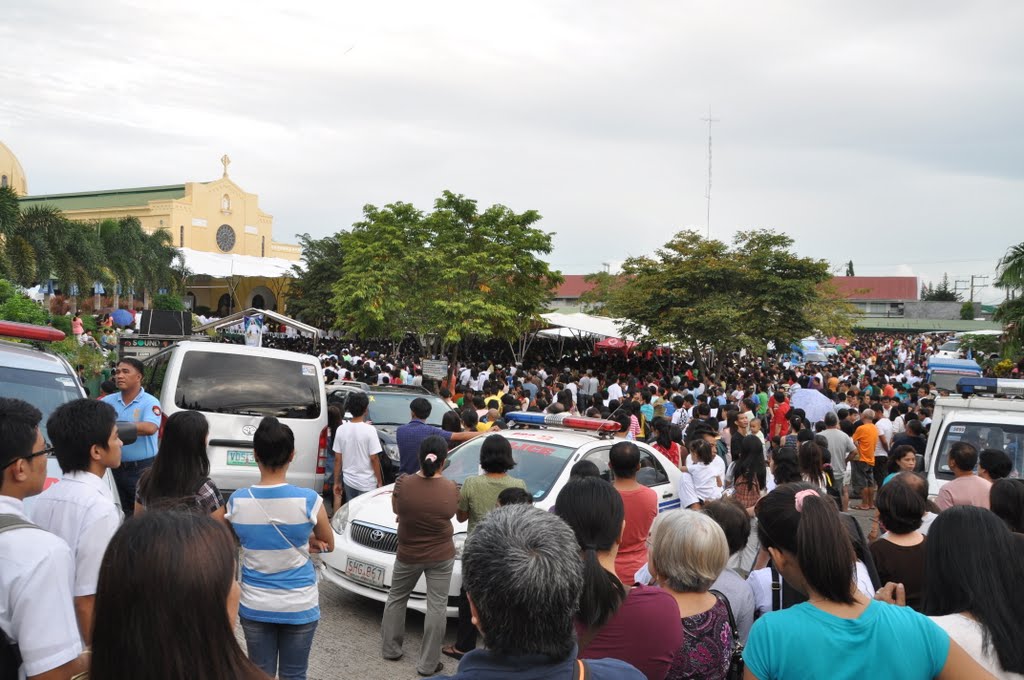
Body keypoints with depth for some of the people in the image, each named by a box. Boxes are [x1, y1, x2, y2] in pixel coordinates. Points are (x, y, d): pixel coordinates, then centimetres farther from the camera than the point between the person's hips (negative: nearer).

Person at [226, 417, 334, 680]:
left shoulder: (237, 502, -11)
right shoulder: (309, 501, -18)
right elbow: (328, 545, 0)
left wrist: (300, 544, 1)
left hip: (254, 606, 2)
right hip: (299, 606, -2)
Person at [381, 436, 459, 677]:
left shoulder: (403, 483, -17)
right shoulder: (451, 488, -15)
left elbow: (396, 510, 0)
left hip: (408, 555, 1)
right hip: (441, 557, -1)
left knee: (396, 598, 22)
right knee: (436, 607, 8)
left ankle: (390, 649, 32)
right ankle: (428, 663, 13)